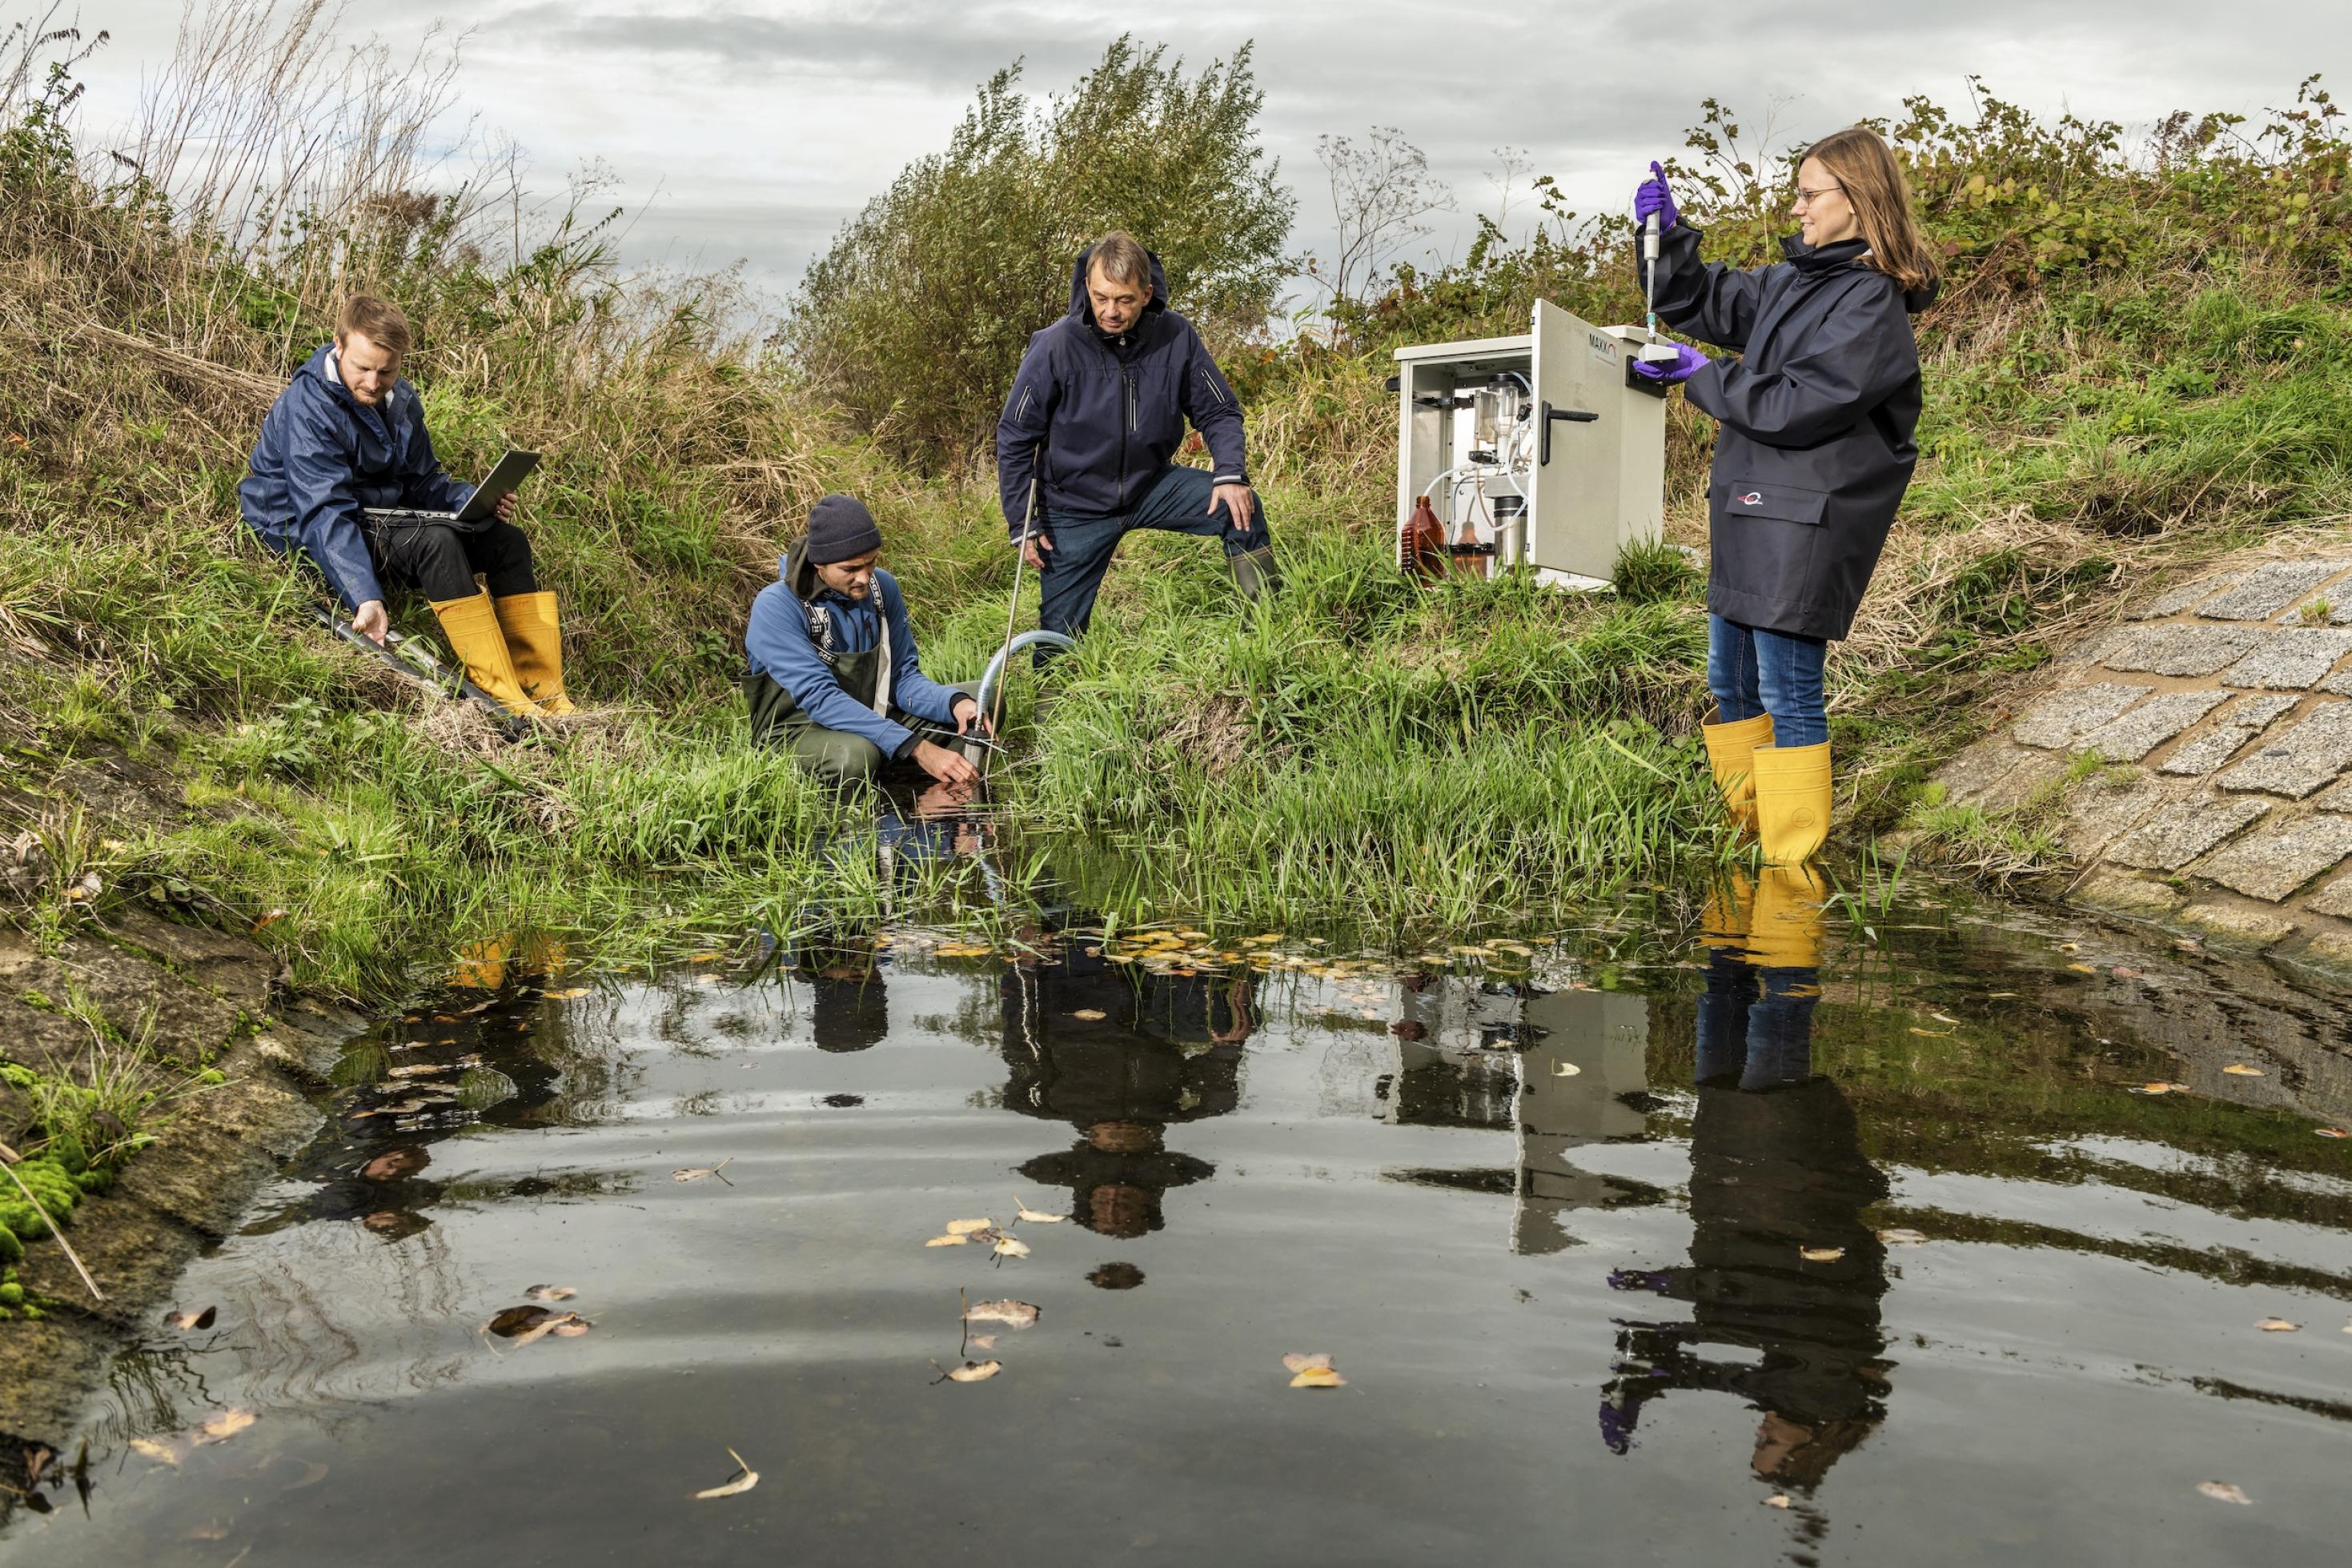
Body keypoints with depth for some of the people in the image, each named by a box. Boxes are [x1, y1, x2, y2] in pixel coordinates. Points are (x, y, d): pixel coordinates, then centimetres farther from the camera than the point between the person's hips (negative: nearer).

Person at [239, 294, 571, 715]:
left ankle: (543, 695, -13)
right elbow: (326, 514, -31)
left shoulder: (401, 401, 4)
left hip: (383, 517, 8)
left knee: (507, 540, -7)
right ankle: (505, 701, -36)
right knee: (435, 541, -33)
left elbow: (423, 484, 11)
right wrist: (364, 597, -43)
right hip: (309, 534, -8)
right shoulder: (308, 408, -22)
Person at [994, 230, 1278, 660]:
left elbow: (1218, 412, -1)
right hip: (1076, 507, -2)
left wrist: (1230, 474, -20)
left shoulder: (1175, 337, -13)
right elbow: (1014, 439, -9)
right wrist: (1023, 525, -10)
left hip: (1151, 486, 2)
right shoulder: (1055, 346, -20)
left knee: (1239, 506, -19)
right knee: (1059, 635, 1)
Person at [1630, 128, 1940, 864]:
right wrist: (1668, 235, 7)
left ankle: (1792, 869, 4)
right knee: (1730, 683, 15)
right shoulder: (1795, 280, 13)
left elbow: (1796, 407, -21)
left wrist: (1700, 374, -13)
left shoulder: (1872, 305, -13)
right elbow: (1699, 303, 23)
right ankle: (1744, 834, 29)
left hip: (1807, 522, -9)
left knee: (1787, 693, -5)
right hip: (1751, 510, 9)